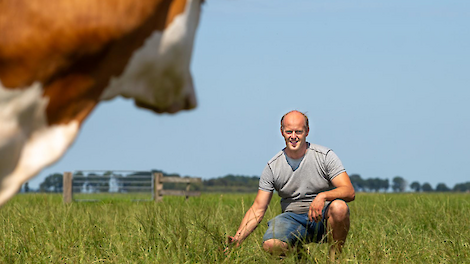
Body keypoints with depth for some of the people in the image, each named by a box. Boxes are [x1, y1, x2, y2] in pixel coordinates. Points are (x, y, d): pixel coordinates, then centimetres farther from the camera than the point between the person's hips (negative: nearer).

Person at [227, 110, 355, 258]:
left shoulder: (325, 156, -4)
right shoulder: (273, 167, 0)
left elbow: (349, 192, -12)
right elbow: (258, 209, 0)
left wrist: (323, 196, -33)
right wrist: (237, 239, -14)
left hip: (323, 217, -1)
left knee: (338, 206, -36)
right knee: (270, 246, -30)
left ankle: (335, 255, -12)